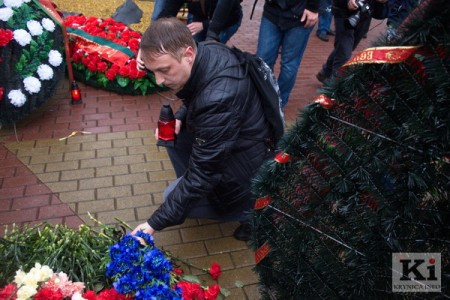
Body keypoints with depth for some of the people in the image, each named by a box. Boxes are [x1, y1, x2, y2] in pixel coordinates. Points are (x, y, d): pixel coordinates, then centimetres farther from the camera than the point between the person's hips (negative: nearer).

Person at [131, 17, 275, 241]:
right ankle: (191, 186, 16)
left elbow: (202, 173, -30)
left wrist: (156, 223, -22)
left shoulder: (218, 99, -37)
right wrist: (179, 117, -7)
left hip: (246, 162, -8)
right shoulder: (207, 51, -12)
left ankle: (252, 210, 3)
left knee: (174, 198, -5)